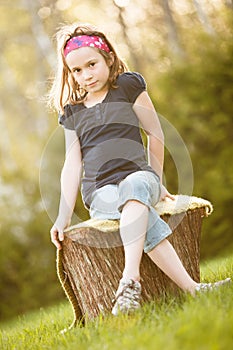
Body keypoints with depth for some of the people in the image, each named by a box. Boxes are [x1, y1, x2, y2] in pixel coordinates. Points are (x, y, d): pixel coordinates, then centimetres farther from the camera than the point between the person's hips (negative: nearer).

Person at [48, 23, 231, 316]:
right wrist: (63, 216, 4)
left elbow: (155, 133, 11)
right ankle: (191, 289, -43)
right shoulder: (72, 112, 15)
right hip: (100, 192, 1)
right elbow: (72, 165, 12)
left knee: (134, 186, -41)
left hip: (139, 177, -1)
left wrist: (156, 182, 14)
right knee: (145, 217, -34)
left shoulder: (127, 86, 8)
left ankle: (130, 280, -55)